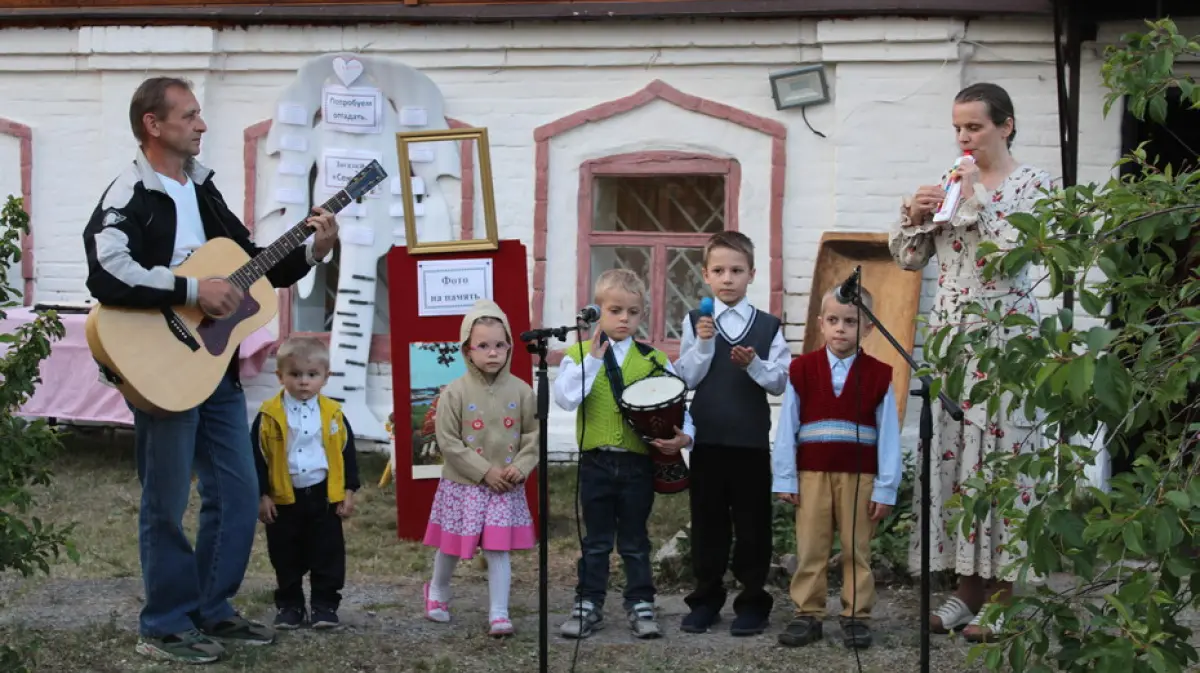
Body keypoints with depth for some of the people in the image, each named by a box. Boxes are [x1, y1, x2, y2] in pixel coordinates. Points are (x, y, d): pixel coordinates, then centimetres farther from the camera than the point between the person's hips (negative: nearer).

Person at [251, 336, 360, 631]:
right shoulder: (269, 416, -7)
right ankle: (289, 606, 21)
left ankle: (325, 605, 14)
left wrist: (349, 491, 2)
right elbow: (257, 458, -2)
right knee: (286, 558, 10)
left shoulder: (333, 414, -2)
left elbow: (347, 453, 5)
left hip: (325, 496, 1)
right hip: (284, 499, -1)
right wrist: (261, 495, -4)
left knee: (327, 555, 4)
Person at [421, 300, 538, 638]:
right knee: (451, 547, 14)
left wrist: (521, 466, -13)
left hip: (506, 487, 1)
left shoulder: (521, 391, -4)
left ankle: (499, 613, 6)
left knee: (498, 550, 0)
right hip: (463, 485, -1)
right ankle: (438, 592, 41)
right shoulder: (455, 392, -12)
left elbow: (533, 434, 3)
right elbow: (448, 442, -12)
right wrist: (485, 472, -15)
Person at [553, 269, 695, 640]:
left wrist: (683, 436, -16)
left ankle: (640, 605, 19)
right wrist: (592, 359, -16)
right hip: (596, 462, 0)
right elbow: (565, 398, -15)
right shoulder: (580, 355, 0)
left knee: (635, 542, 10)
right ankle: (588, 605, 19)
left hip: (639, 463, 1)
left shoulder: (653, 359, 3)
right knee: (595, 540, 10)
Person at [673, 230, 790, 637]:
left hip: (752, 441, -1)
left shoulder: (768, 326, 2)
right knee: (707, 521, 9)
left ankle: (753, 601, 15)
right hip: (707, 440, 1)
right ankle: (706, 599, 19)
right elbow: (685, 379, -4)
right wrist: (703, 344, -17)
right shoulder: (695, 322, 2)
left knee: (752, 522, 5)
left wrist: (753, 363, -18)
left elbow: (780, 382, -2)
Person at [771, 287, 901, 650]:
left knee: (857, 551, 7)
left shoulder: (878, 374, -2)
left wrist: (886, 487, -4)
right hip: (812, 474, 1)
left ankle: (856, 616, 15)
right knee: (810, 549, 6)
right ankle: (808, 614, 13)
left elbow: (888, 434, -1)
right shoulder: (802, 369, 0)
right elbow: (787, 427, 0)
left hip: (859, 476, -1)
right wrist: (784, 479, -2)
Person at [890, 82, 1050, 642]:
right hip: (949, 331, 5)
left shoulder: (1030, 183, -2)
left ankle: (1005, 593, 2)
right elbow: (909, 259, 13)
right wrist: (913, 215, -5)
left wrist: (975, 202, -15)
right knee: (951, 450, 5)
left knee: (1000, 449, -6)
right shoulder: (951, 181, 12)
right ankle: (968, 585, 14)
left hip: (1003, 333, -5)